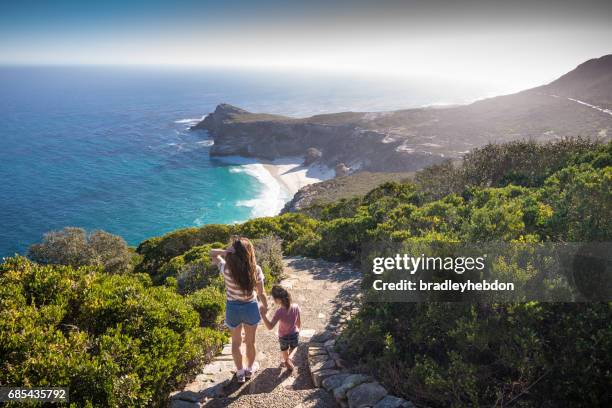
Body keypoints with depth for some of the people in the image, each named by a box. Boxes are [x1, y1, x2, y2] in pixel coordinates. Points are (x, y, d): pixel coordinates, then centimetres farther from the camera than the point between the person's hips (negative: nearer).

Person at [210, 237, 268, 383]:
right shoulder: (256, 269, -20)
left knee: (236, 342, 23)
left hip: (233, 308, 0)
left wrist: (226, 251, -24)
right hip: (251, 308, 0)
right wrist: (266, 307, 8)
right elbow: (261, 294, -10)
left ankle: (240, 372, 38)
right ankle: (250, 369, 44)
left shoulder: (226, 269, -22)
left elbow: (212, 253, -5)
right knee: (250, 341, 23)